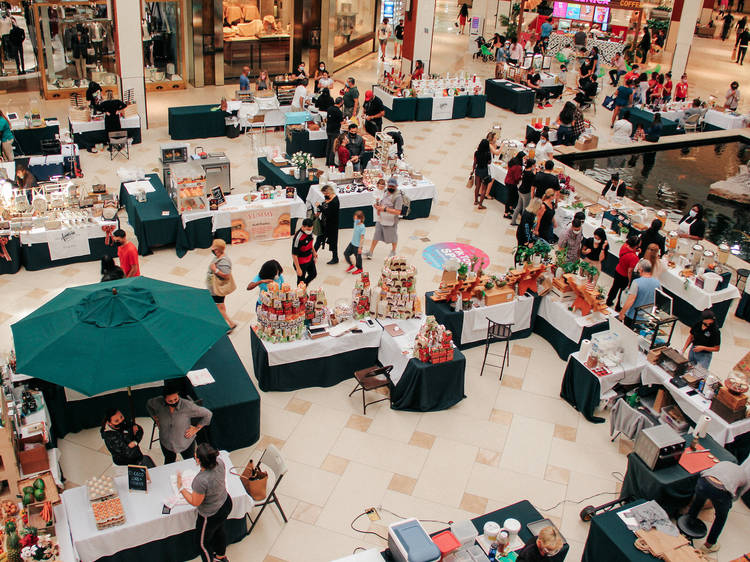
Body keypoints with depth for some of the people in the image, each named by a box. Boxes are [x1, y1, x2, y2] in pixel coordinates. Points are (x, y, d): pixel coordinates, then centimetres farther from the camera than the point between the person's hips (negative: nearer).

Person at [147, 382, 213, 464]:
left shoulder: (187, 406, -33)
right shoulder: (158, 403, -23)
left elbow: (208, 414, -21)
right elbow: (148, 405, 3)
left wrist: (196, 428, -17)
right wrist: (156, 420, -2)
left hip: (186, 444, -2)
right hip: (166, 443, 3)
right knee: (169, 463, 28)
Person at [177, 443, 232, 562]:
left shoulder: (201, 481, -41)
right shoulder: (219, 462, -21)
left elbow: (195, 502, -23)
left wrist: (181, 488, -15)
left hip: (211, 516, -8)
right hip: (226, 504, 8)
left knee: (203, 543, 21)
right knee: (219, 530, 35)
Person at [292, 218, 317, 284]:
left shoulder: (309, 231, -8)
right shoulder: (298, 237, -33)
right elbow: (294, 254, -27)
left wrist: (314, 252, 27)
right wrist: (298, 268, -25)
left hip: (310, 258, 8)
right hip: (301, 262, -8)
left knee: (313, 274, 24)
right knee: (301, 281, 5)